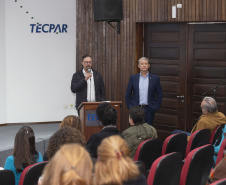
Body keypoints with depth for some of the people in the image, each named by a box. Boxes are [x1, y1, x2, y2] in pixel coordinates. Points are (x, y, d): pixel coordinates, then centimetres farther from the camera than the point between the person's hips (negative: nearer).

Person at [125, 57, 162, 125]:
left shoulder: (155, 78, 2)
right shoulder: (133, 78, 5)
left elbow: (159, 94, 5)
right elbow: (128, 94, 8)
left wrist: (155, 107, -3)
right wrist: (130, 107, 1)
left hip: (149, 109, -1)